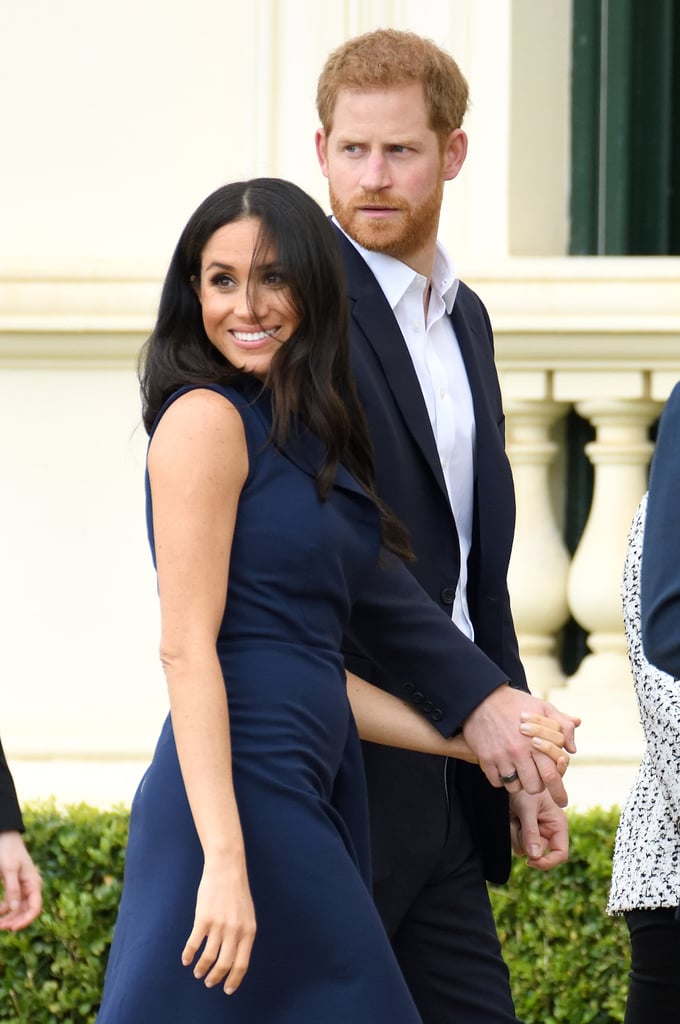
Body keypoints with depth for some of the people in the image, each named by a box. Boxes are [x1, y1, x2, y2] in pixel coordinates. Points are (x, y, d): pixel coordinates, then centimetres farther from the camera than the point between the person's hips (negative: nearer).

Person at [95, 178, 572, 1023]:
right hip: (242, 800, -9)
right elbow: (187, 649, -14)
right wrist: (224, 860, -21)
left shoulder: (305, 438, 19)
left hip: (308, 804, 9)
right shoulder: (206, 419, -7)